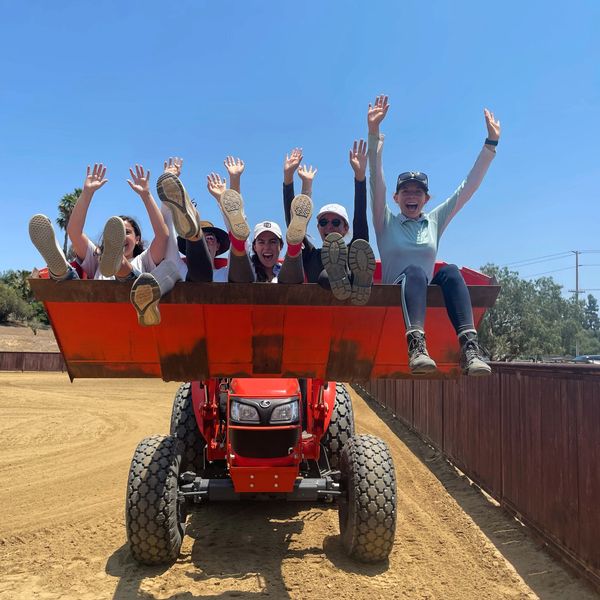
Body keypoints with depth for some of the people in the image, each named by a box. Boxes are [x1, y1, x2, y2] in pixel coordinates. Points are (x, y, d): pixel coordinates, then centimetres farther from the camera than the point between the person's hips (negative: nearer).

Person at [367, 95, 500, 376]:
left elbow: (468, 187, 15)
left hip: (429, 296, 3)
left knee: (450, 271, -29)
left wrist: (491, 143, 8)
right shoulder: (386, 223, 12)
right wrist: (374, 134, -13)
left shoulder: (435, 221, 20)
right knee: (414, 271, -35)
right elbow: (376, 182, -2)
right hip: (393, 296, -2)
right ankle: (416, 346, -57)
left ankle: (470, 348, -47)